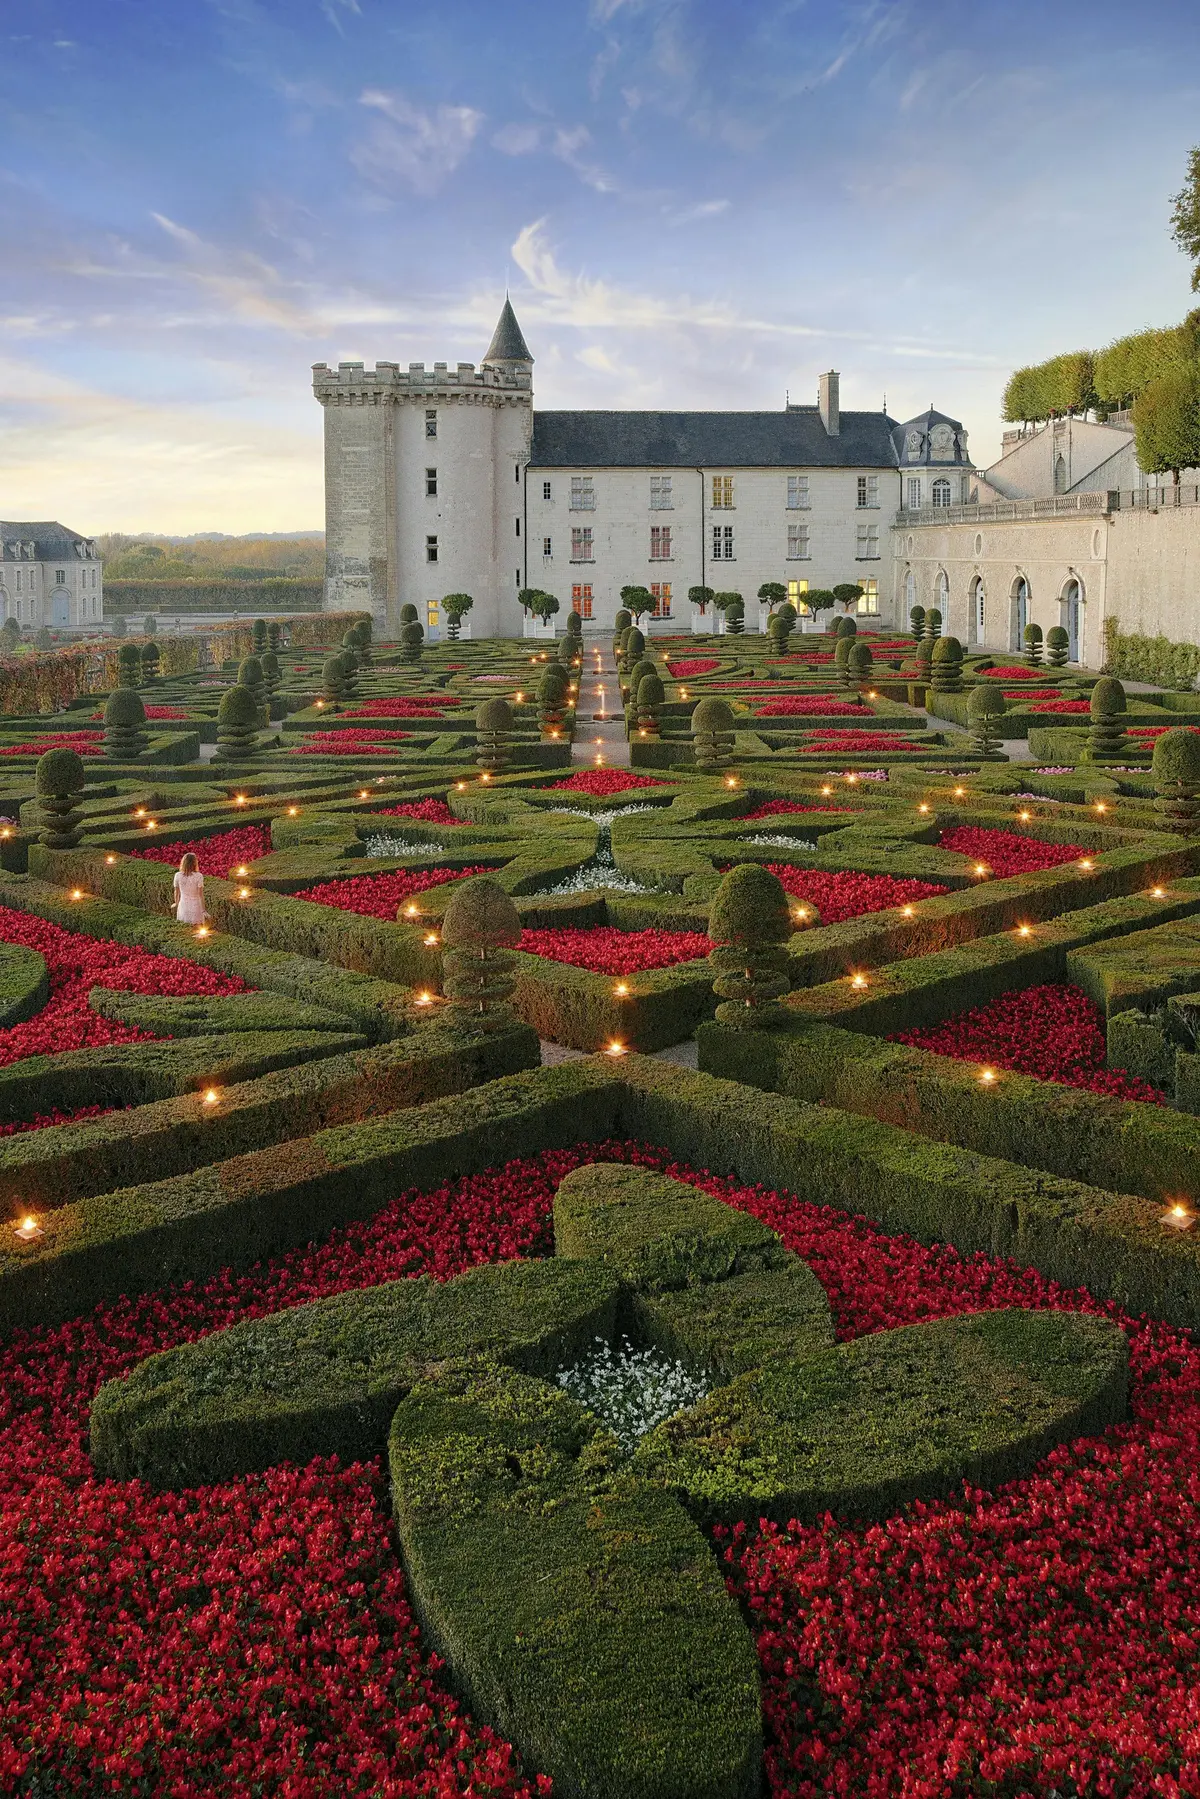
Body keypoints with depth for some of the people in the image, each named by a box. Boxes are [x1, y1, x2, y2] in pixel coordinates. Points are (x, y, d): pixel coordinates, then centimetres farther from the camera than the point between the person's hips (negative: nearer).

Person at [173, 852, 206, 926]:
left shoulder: (178, 875, -7)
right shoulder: (198, 876, -16)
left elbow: (176, 892, 4)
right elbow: (201, 894, -12)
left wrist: (176, 905, 21)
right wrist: (203, 910, -4)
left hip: (183, 906, 3)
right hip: (195, 906, -3)